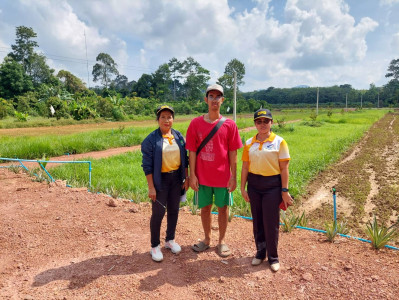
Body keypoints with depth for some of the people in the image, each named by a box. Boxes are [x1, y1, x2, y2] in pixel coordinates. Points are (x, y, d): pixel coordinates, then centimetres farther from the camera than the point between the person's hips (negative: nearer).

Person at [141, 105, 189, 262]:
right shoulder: (151, 139, -9)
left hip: (176, 178, 5)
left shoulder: (179, 136, 5)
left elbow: (185, 159, 10)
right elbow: (147, 165, -11)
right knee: (158, 212, 1)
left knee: (174, 210, 14)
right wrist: (151, 187, -13)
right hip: (160, 179, -4)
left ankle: (170, 239, 33)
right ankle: (155, 246, 19)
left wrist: (186, 178, 7)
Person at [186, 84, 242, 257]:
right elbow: (192, 151, -2)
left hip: (223, 176, 0)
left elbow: (232, 152, -2)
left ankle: (221, 241, 31)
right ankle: (207, 239, 34)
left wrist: (234, 176, -3)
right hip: (202, 176, 1)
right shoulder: (196, 123, -2)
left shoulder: (229, 125, -3)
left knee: (223, 208, 11)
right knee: (205, 208, 14)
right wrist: (192, 175, -5)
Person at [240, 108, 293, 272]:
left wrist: (284, 191, -6)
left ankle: (273, 256, 23)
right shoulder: (249, 143, 4)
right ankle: (260, 252, 33)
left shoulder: (279, 142, -5)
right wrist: (243, 188, 4)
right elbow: (245, 167, 6)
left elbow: (284, 168, -5)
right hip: (254, 184, 3)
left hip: (272, 185, -3)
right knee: (257, 221, 13)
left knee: (271, 222, 3)